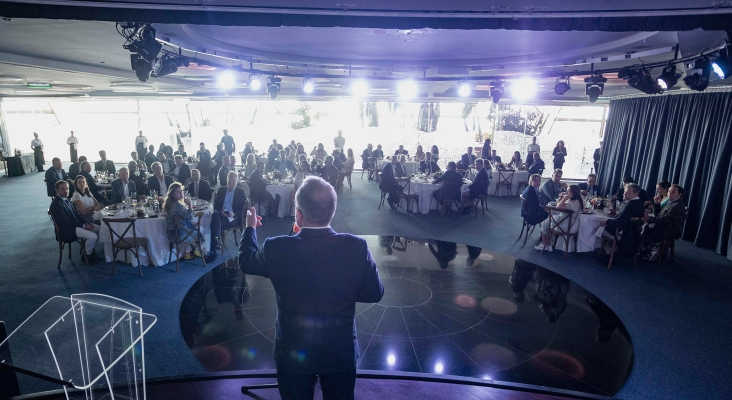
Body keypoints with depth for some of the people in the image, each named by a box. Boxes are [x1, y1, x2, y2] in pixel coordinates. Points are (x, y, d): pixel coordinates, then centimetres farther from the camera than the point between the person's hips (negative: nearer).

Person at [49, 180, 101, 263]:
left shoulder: (66, 200, 12)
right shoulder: (56, 204, -18)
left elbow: (76, 214, 14)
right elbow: (66, 222, -21)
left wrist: (86, 223, -2)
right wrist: (83, 226, -20)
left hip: (76, 224, 10)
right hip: (67, 231, -10)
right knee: (93, 236, -26)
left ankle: (90, 249, 15)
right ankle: (88, 255, 0)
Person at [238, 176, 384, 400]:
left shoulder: (277, 248, -23)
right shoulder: (357, 247, -21)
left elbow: (246, 261, 0)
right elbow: (375, 294, -8)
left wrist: (250, 228, 17)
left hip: (294, 352, 0)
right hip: (341, 351, 1)